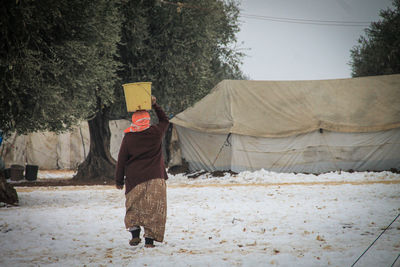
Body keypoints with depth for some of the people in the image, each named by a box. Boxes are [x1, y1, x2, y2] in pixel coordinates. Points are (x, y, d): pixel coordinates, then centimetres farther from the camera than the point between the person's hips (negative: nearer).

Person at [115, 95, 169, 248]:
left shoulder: (128, 138, -3)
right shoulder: (156, 133, -3)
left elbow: (121, 160, 1)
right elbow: (165, 120, 19)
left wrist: (119, 180, 9)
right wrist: (155, 105, 20)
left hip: (134, 178, 0)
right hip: (155, 178, 0)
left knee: (134, 207, 14)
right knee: (153, 208, 3)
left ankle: (135, 235, 4)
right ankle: (149, 239, -1)